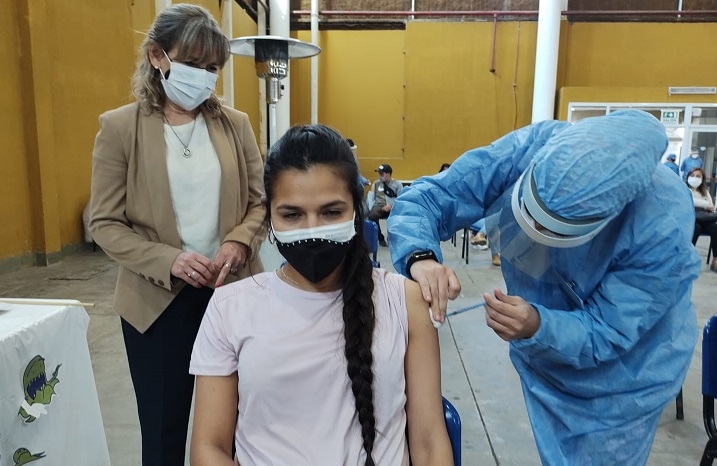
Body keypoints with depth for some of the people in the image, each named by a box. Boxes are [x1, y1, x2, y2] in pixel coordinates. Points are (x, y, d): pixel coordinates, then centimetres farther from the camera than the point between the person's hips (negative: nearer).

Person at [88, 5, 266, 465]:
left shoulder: (236, 124, 2)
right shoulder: (119, 126, -4)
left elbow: (261, 201, 5)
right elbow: (105, 223, -5)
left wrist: (239, 242, -15)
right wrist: (167, 261, -19)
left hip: (232, 291, 2)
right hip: (158, 300, -1)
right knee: (163, 426, 14)